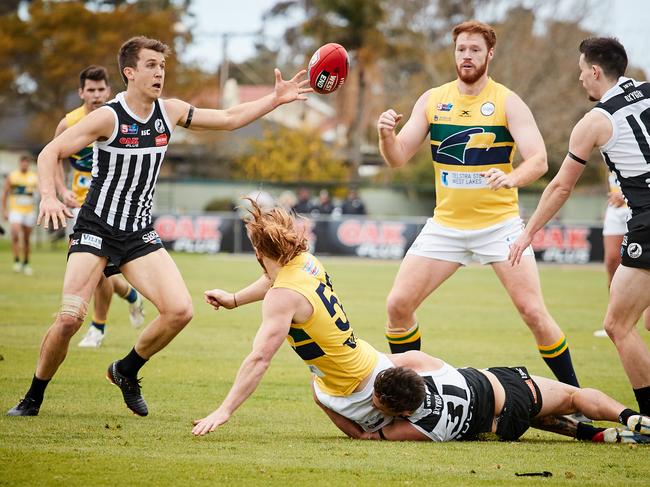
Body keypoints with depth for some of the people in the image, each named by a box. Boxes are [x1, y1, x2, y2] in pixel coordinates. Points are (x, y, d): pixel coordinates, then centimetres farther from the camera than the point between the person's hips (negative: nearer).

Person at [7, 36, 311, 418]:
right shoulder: (109, 117, -12)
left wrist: (276, 99, 6)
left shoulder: (170, 112, 3)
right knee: (69, 319, -18)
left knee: (180, 310, -12)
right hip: (96, 229, -5)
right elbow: (50, 153, -12)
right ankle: (34, 397, 5)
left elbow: (229, 119, 14)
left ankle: (126, 372, 13)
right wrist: (49, 197, -29)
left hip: (140, 235, 5)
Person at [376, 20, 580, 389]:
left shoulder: (508, 103, -7)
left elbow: (539, 160, -15)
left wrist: (511, 178, -37)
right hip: (446, 224, 4)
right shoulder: (432, 101, 4)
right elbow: (398, 158, 3)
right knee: (398, 305, -5)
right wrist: (387, 135, -19)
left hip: (500, 223, -4)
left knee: (533, 311, -11)